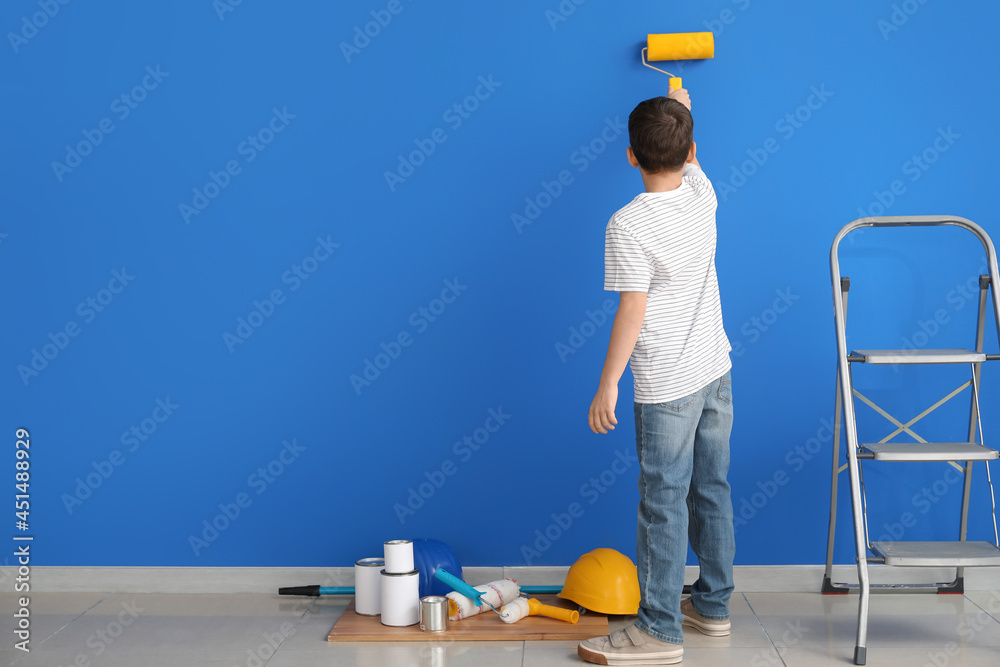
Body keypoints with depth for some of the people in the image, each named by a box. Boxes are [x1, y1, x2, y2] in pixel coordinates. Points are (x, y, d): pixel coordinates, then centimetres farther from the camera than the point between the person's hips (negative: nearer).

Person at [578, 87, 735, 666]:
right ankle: (713, 605, 29)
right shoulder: (702, 194, 1)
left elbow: (633, 312, -19)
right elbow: (689, 161, 25)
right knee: (711, 491, 16)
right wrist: (681, 112, 44)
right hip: (716, 369, 7)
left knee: (664, 503, -1)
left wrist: (608, 384, -11)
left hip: (667, 385, -7)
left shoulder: (630, 225, -19)